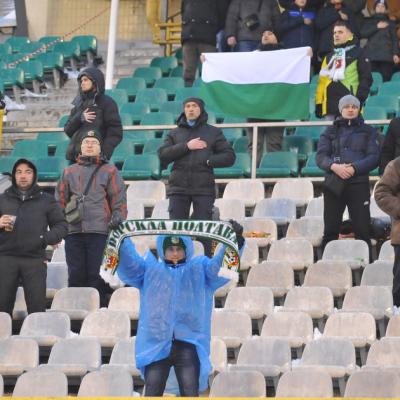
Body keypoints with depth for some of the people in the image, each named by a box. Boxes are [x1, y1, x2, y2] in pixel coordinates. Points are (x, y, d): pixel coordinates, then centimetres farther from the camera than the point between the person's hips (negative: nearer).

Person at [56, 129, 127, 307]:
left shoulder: (109, 171, 11)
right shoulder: (69, 172, 19)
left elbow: (119, 198, 7)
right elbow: (60, 199, 18)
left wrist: (117, 216, -7)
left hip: (99, 231, -3)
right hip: (74, 231, 3)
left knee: (96, 274, -6)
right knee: (76, 275, 2)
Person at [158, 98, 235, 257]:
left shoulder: (213, 133, 14)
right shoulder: (174, 133, 17)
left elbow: (229, 157, 7)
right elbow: (163, 155, 1)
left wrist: (208, 161, -6)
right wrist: (186, 146, -8)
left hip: (203, 188, -1)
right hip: (178, 187, 1)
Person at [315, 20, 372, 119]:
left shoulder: (358, 54, 3)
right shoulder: (329, 57, 22)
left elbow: (366, 78, -4)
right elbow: (322, 81, 19)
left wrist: (359, 99, -13)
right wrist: (318, 103, 11)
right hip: (330, 107, 6)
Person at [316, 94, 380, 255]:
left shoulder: (368, 131, 11)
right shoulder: (330, 131, 14)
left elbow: (374, 157, 0)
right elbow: (320, 156, 4)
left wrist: (354, 168, -16)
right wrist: (334, 166, -17)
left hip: (359, 183, -1)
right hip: (333, 183, 2)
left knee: (362, 229, -7)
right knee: (330, 229, 1)